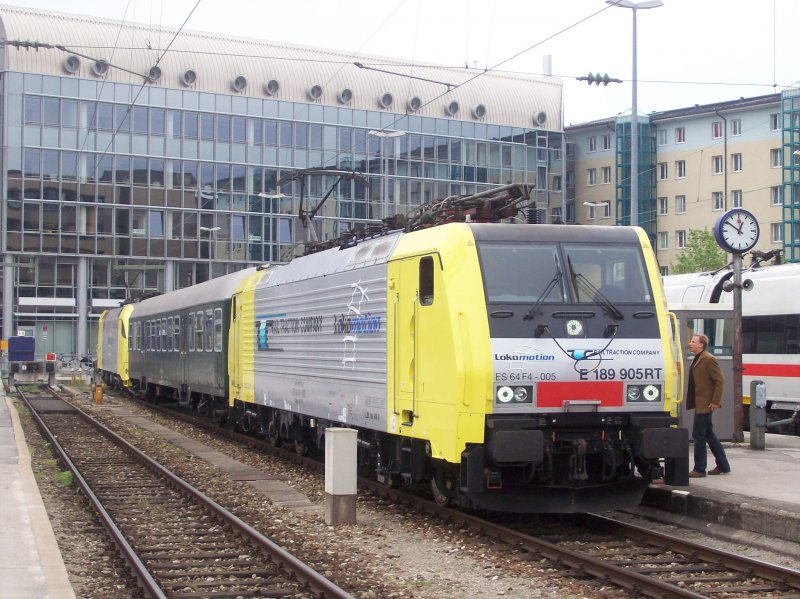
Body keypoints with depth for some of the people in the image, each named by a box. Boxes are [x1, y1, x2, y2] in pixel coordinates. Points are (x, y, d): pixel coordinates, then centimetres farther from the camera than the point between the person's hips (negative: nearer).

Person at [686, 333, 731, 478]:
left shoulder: (708, 359, -14)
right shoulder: (697, 359, 15)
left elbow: (720, 380, -17)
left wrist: (715, 402, -19)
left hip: (705, 404, -10)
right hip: (700, 404, 10)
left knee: (698, 435, -6)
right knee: (708, 434, 14)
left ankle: (699, 469, 1)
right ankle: (723, 466, 22)